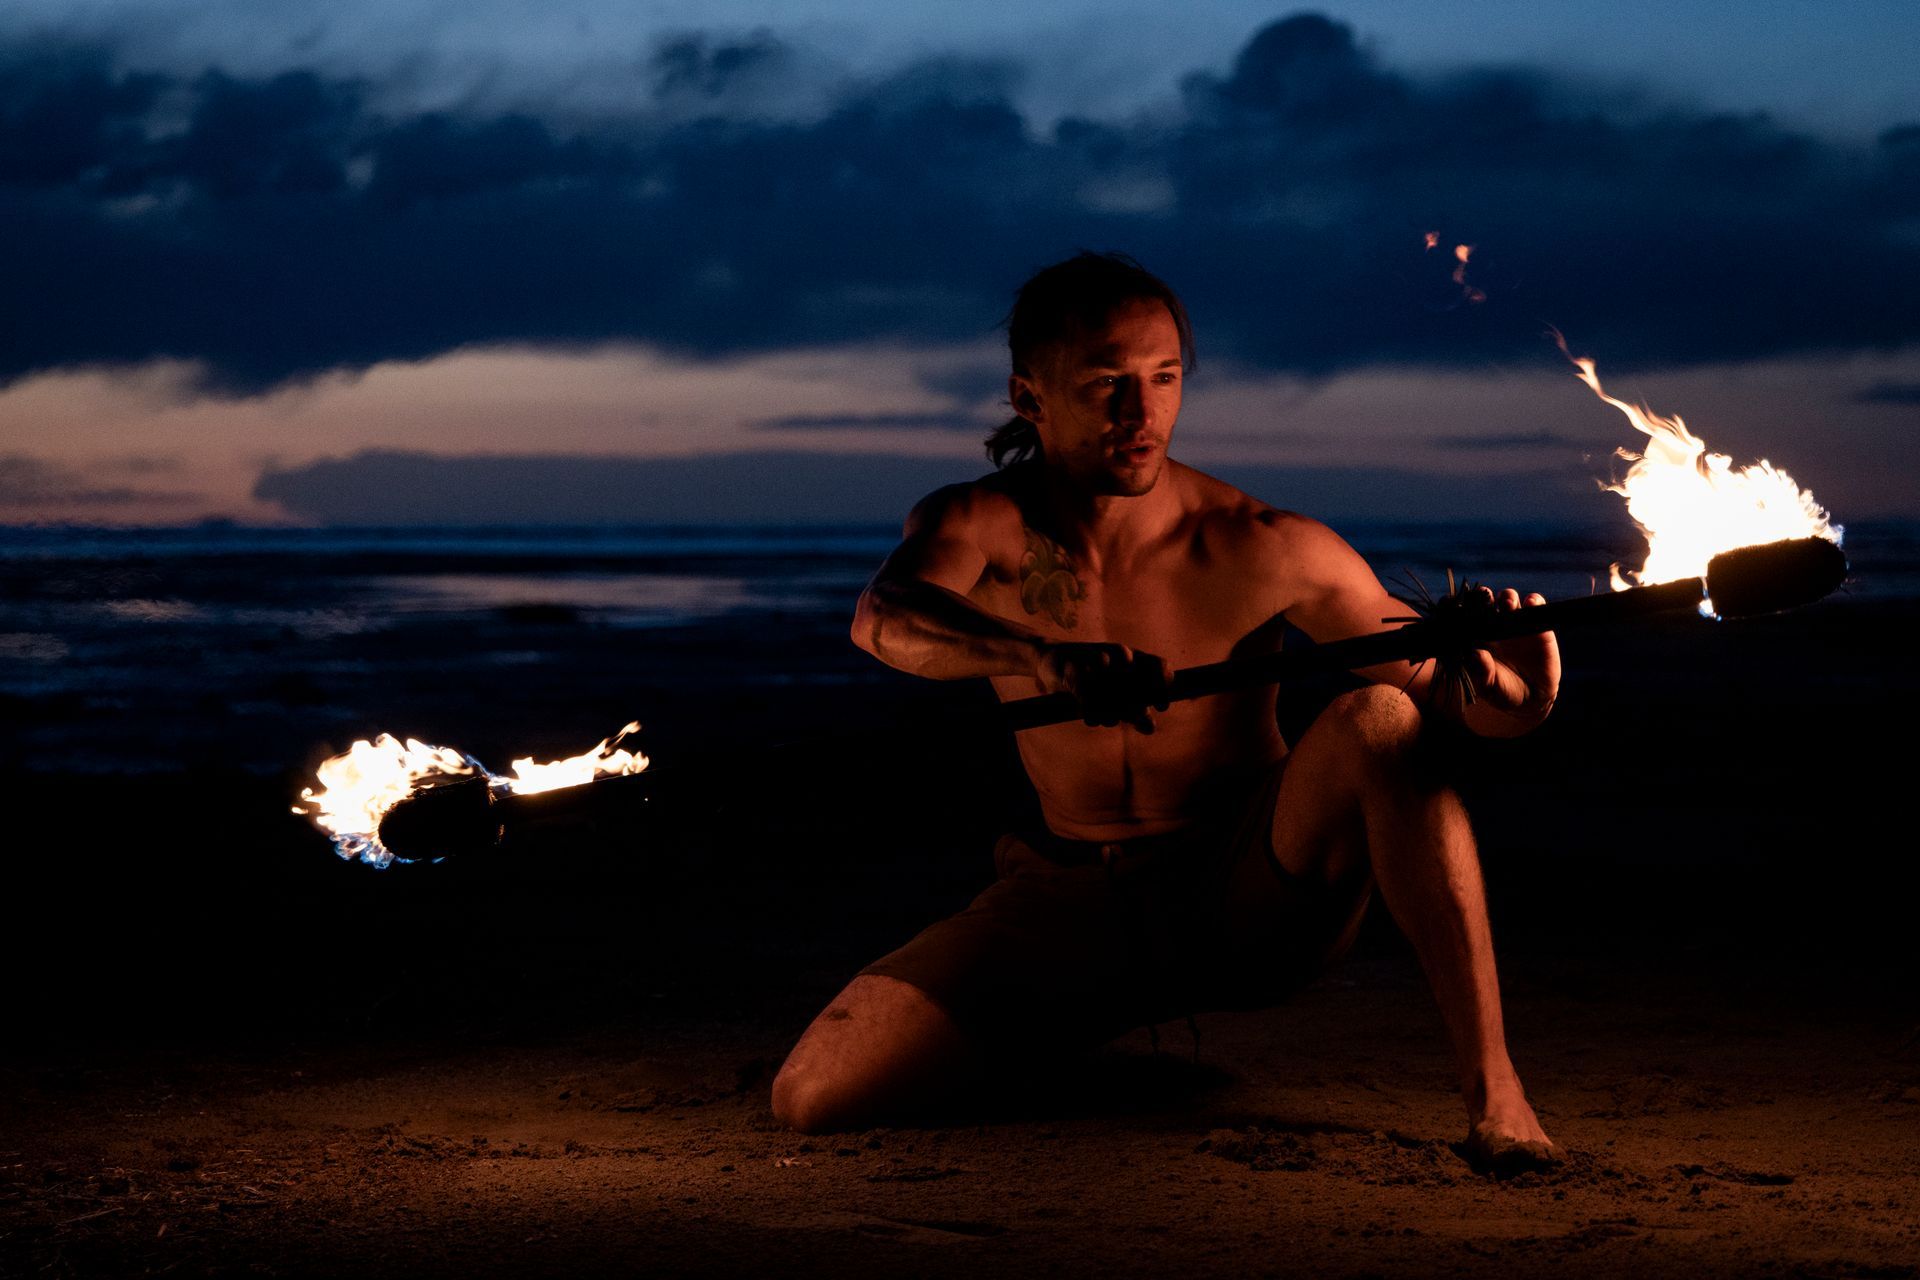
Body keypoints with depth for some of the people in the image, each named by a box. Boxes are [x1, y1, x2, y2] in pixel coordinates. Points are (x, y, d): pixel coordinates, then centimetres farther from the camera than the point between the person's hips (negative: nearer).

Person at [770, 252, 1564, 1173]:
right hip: (1073, 907, 2)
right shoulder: (980, 527, -9)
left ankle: (1490, 1086, -28)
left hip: (1256, 895, -2)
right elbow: (885, 620, -33)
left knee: (1377, 720, -31)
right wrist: (1041, 656, -54)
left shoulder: (1260, 550, -13)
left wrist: (1513, 697, -38)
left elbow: (1447, 697, -12)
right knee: (815, 1097, -14)